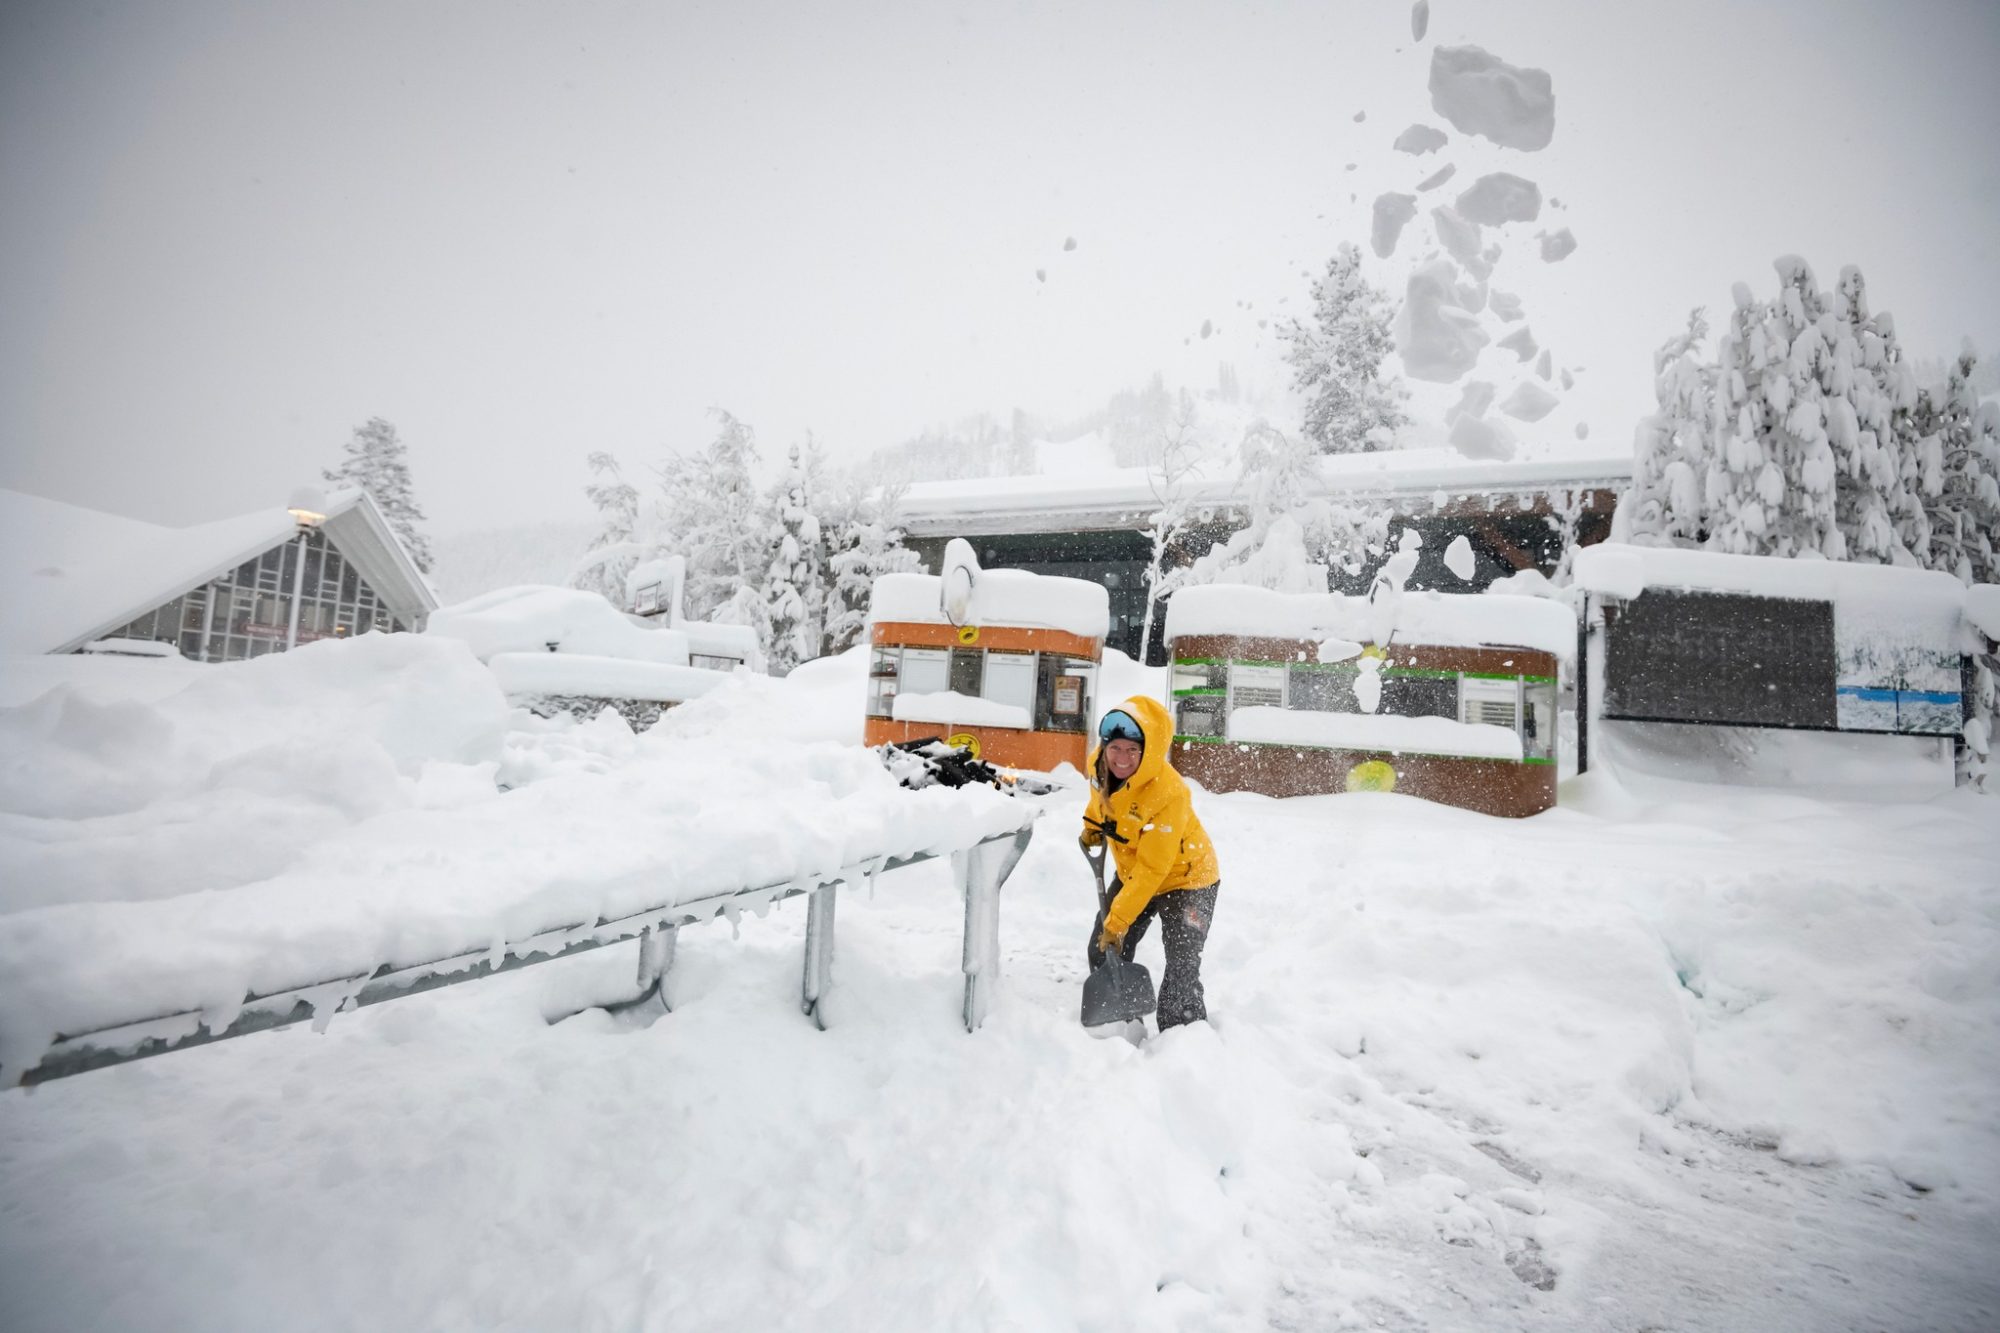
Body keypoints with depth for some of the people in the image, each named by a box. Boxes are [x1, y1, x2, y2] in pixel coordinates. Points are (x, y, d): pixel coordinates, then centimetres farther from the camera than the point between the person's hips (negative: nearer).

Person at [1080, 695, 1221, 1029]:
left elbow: (1152, 869, -31)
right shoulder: (1099, 765, -17)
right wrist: (1093, 824, 13)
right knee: (1102, 953, 13)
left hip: (1185, 880, -7)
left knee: (1181, 976, -14)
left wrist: (1118, 921, -28)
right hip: (1131, 873, 7)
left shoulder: (1169, 794, -36)